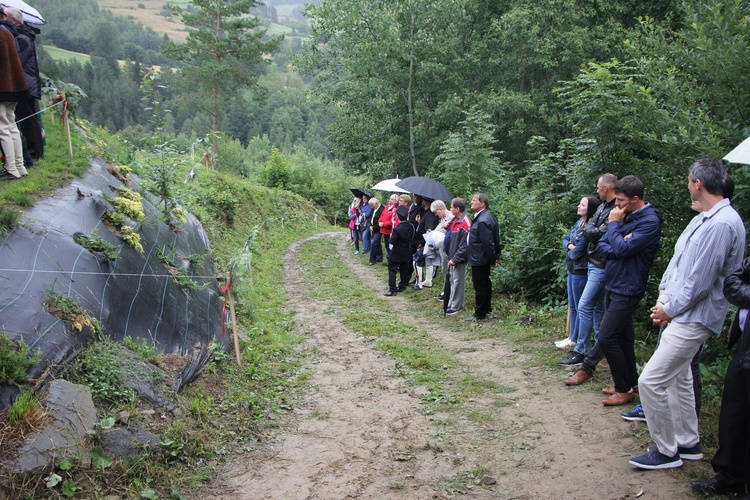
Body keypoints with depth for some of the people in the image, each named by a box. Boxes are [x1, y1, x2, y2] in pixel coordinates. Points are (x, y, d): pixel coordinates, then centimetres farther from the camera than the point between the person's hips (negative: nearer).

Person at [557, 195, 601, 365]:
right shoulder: (579, 222, 8)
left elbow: (577, 252, -21)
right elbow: (565, 239, 18)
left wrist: (571, 251, 1)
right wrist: (569, 246, -4)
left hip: (581, 272, -9)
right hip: (572, 269, 9)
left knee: (580, 308, -4)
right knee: (572, 306, 19)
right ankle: (573, 337, 34)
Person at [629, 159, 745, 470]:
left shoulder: (721, 224, -22)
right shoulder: (702, 219, 11)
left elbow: (700, 281, -22)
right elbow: (678, 259, 15)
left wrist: (670, 309, -11)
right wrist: (664, 294, 1)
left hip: (694, 319, -10)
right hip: (680, 313, 10)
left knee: (651, 381, -9)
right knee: (679, 378, 20)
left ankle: (666, 451, 7)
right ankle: (688, 443, 35)